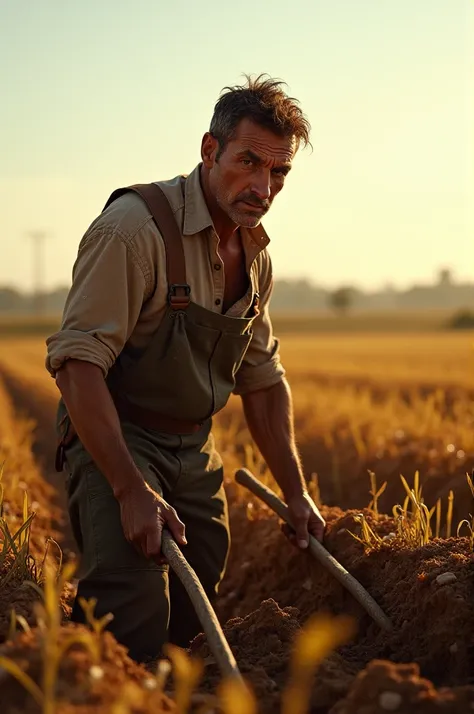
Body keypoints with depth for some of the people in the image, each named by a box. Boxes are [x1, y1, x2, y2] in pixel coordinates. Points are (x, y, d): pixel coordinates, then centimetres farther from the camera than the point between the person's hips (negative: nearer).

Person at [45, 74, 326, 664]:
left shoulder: (254, 252, 6)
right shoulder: (135, 226, -21)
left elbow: (262, 377, 16)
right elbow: (77, 362, -26)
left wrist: (295, 490, 11)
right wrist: (132, 491, -32)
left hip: (195, 451, 8)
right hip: (113, 441, -7)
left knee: (194, 617, 9)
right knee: (137, 609, -27)